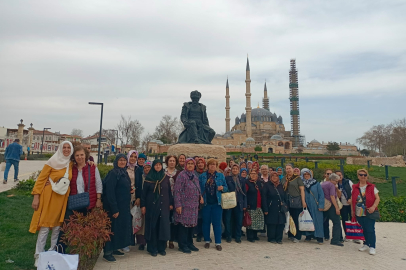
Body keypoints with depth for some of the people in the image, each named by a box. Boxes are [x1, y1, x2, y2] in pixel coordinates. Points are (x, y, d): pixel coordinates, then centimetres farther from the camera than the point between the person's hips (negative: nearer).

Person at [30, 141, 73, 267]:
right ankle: (39, 255, 11)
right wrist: (36, 196, -10)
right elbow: (40, 179, -6)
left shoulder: (71, 164, 3)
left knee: (58, 226, 12)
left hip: (63, 198, 4)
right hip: (49, 196, -4)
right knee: (45, 226, 0)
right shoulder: (52, 162, -7)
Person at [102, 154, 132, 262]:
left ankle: (114, 249, 28)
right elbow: (110, 192, -20)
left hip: (124, 206, 8)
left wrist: (130, 190, 0)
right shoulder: (113, 173, -14)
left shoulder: (124, 173, 12)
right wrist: (114, 209, -22)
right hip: (114, 206, -8)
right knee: (112, 228, -1)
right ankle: (107, 253, 11)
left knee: (121, 227, 14)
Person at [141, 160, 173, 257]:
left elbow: (169, 191, 8)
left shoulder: (166, 177, 6)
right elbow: (144, 192, 1)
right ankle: (152, 249, 14)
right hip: (151, 205, -1)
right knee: (152, 226, 2)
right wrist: (143, 205, -3)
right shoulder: (148, 178, 1)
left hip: (163, 205, 2)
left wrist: (171, 203, 4)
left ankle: (162, 248, 14)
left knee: (163, 225, 1)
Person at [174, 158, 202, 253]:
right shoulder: (182, 175, -10)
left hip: (194, 205, 7)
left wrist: (200, 196, 3)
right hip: (184, 205, -7)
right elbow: (177, 191, -14)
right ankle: (183, 245, 11)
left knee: (192, 224, 13)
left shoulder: (195, 176, 13)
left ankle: (189, 243, 26)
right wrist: (178, 205, -18)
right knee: (183, 224, -2)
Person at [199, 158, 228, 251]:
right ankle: (207, 241, 23)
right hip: (206, 203, 1)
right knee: (206, 222, 8)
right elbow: (199, 189, 5)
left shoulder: (221, 176, 6)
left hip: (217, 203, 0)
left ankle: (218, 243, 12)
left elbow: (226, 188, 9)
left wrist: (222, 188, -12)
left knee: (217, 223, 2)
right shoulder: (202, 176, 6)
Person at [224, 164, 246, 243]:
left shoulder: (242, 180, 9)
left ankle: (237, 237, 22)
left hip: (239, 203, 2)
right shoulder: (227, 178, 1)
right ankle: (228, 236, 20)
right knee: (228, 220, 4)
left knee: (239, 221, 6)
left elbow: (244, 192, 9)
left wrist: (245, 204, 5)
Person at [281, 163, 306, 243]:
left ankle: (297, 237, 7)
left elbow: (302, 189, -5)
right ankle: (290, 235, 19)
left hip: (297, 201, -4)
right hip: (287, 201, 4)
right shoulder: (283, 179, 13)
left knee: (297, 219, -2)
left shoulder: (297, 178, 0)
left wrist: (303, 201, -11)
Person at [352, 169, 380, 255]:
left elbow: (377, 198, -2)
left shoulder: (372, 187, 0)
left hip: (369, 213, -3)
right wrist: (352, 210, 7)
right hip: (359, 213, 3)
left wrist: (373, 207, -17)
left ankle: (372, 247, 7)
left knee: (370, 230, -3)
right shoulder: (354, 187, 7)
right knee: (364, 229, 14)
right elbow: (352, 200, 11)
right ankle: (366, 244, 27)